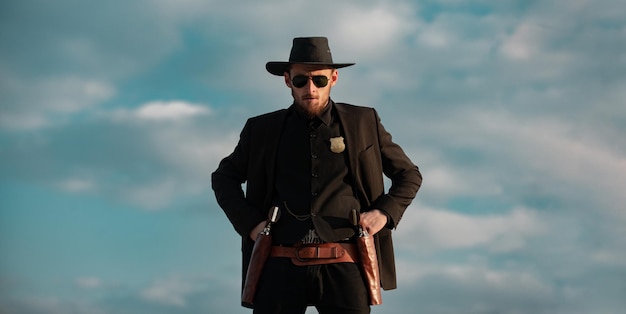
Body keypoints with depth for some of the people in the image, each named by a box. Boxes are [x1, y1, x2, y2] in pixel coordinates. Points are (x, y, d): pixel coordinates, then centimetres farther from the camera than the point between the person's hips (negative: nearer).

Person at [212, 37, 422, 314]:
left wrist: (385, 212, 1)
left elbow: (409, 175, 19)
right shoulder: (262, 130, 11)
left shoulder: (364, 123, 10)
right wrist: (249, 222, 7)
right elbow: (223, 177, 23)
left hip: (343, 266, -1)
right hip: (282, 267, 1)